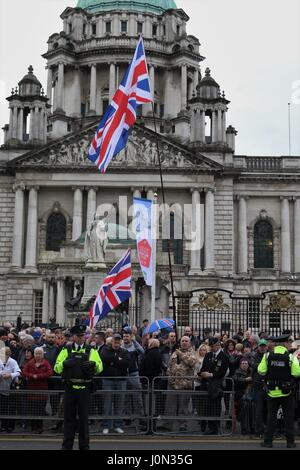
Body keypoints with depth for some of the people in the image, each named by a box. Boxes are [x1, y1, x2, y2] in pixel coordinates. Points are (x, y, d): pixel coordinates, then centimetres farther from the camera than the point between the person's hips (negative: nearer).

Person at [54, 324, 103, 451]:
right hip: (70, 388, 0)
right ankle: (67, 445, 13)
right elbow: (57, 368, 3)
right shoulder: (66, 350, 8)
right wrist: (65, 363, -17)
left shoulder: (91, 350, 6)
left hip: (84, 388, 0)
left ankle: (84, 446, 15)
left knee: (84, 418, 6)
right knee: (69, 417, 5)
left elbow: (100, 367, -1)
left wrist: (93, 363, -22)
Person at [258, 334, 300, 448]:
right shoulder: (290, 357, -11)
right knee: (289, 417, 8)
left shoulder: (267, 356, -4)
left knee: (271, 417, 10)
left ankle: (268, 440, 9)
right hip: (287, 392, -2)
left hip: (272, 392, 2)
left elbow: (260, 371, -5)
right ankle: (290, 442, 10)